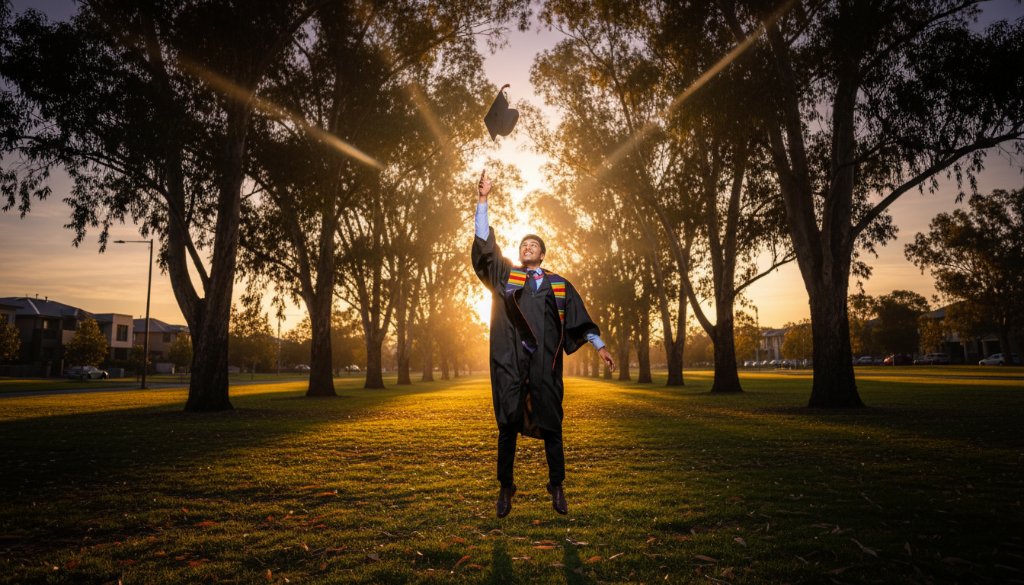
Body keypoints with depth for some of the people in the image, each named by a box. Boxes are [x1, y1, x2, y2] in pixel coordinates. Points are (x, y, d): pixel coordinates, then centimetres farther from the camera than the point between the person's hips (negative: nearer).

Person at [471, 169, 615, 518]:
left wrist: (599, 346, 10)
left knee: (551, 425, 4)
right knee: (508, 425, 3)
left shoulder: (559, 285, 14)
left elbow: (580, 318, 17)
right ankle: (505, 489, 14)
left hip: (545, 365, 1)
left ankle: (557, 488, 17)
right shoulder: (505, 275, 10)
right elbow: (484, 244, 1)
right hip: (510, 363, -1)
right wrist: (483, 201, -5)